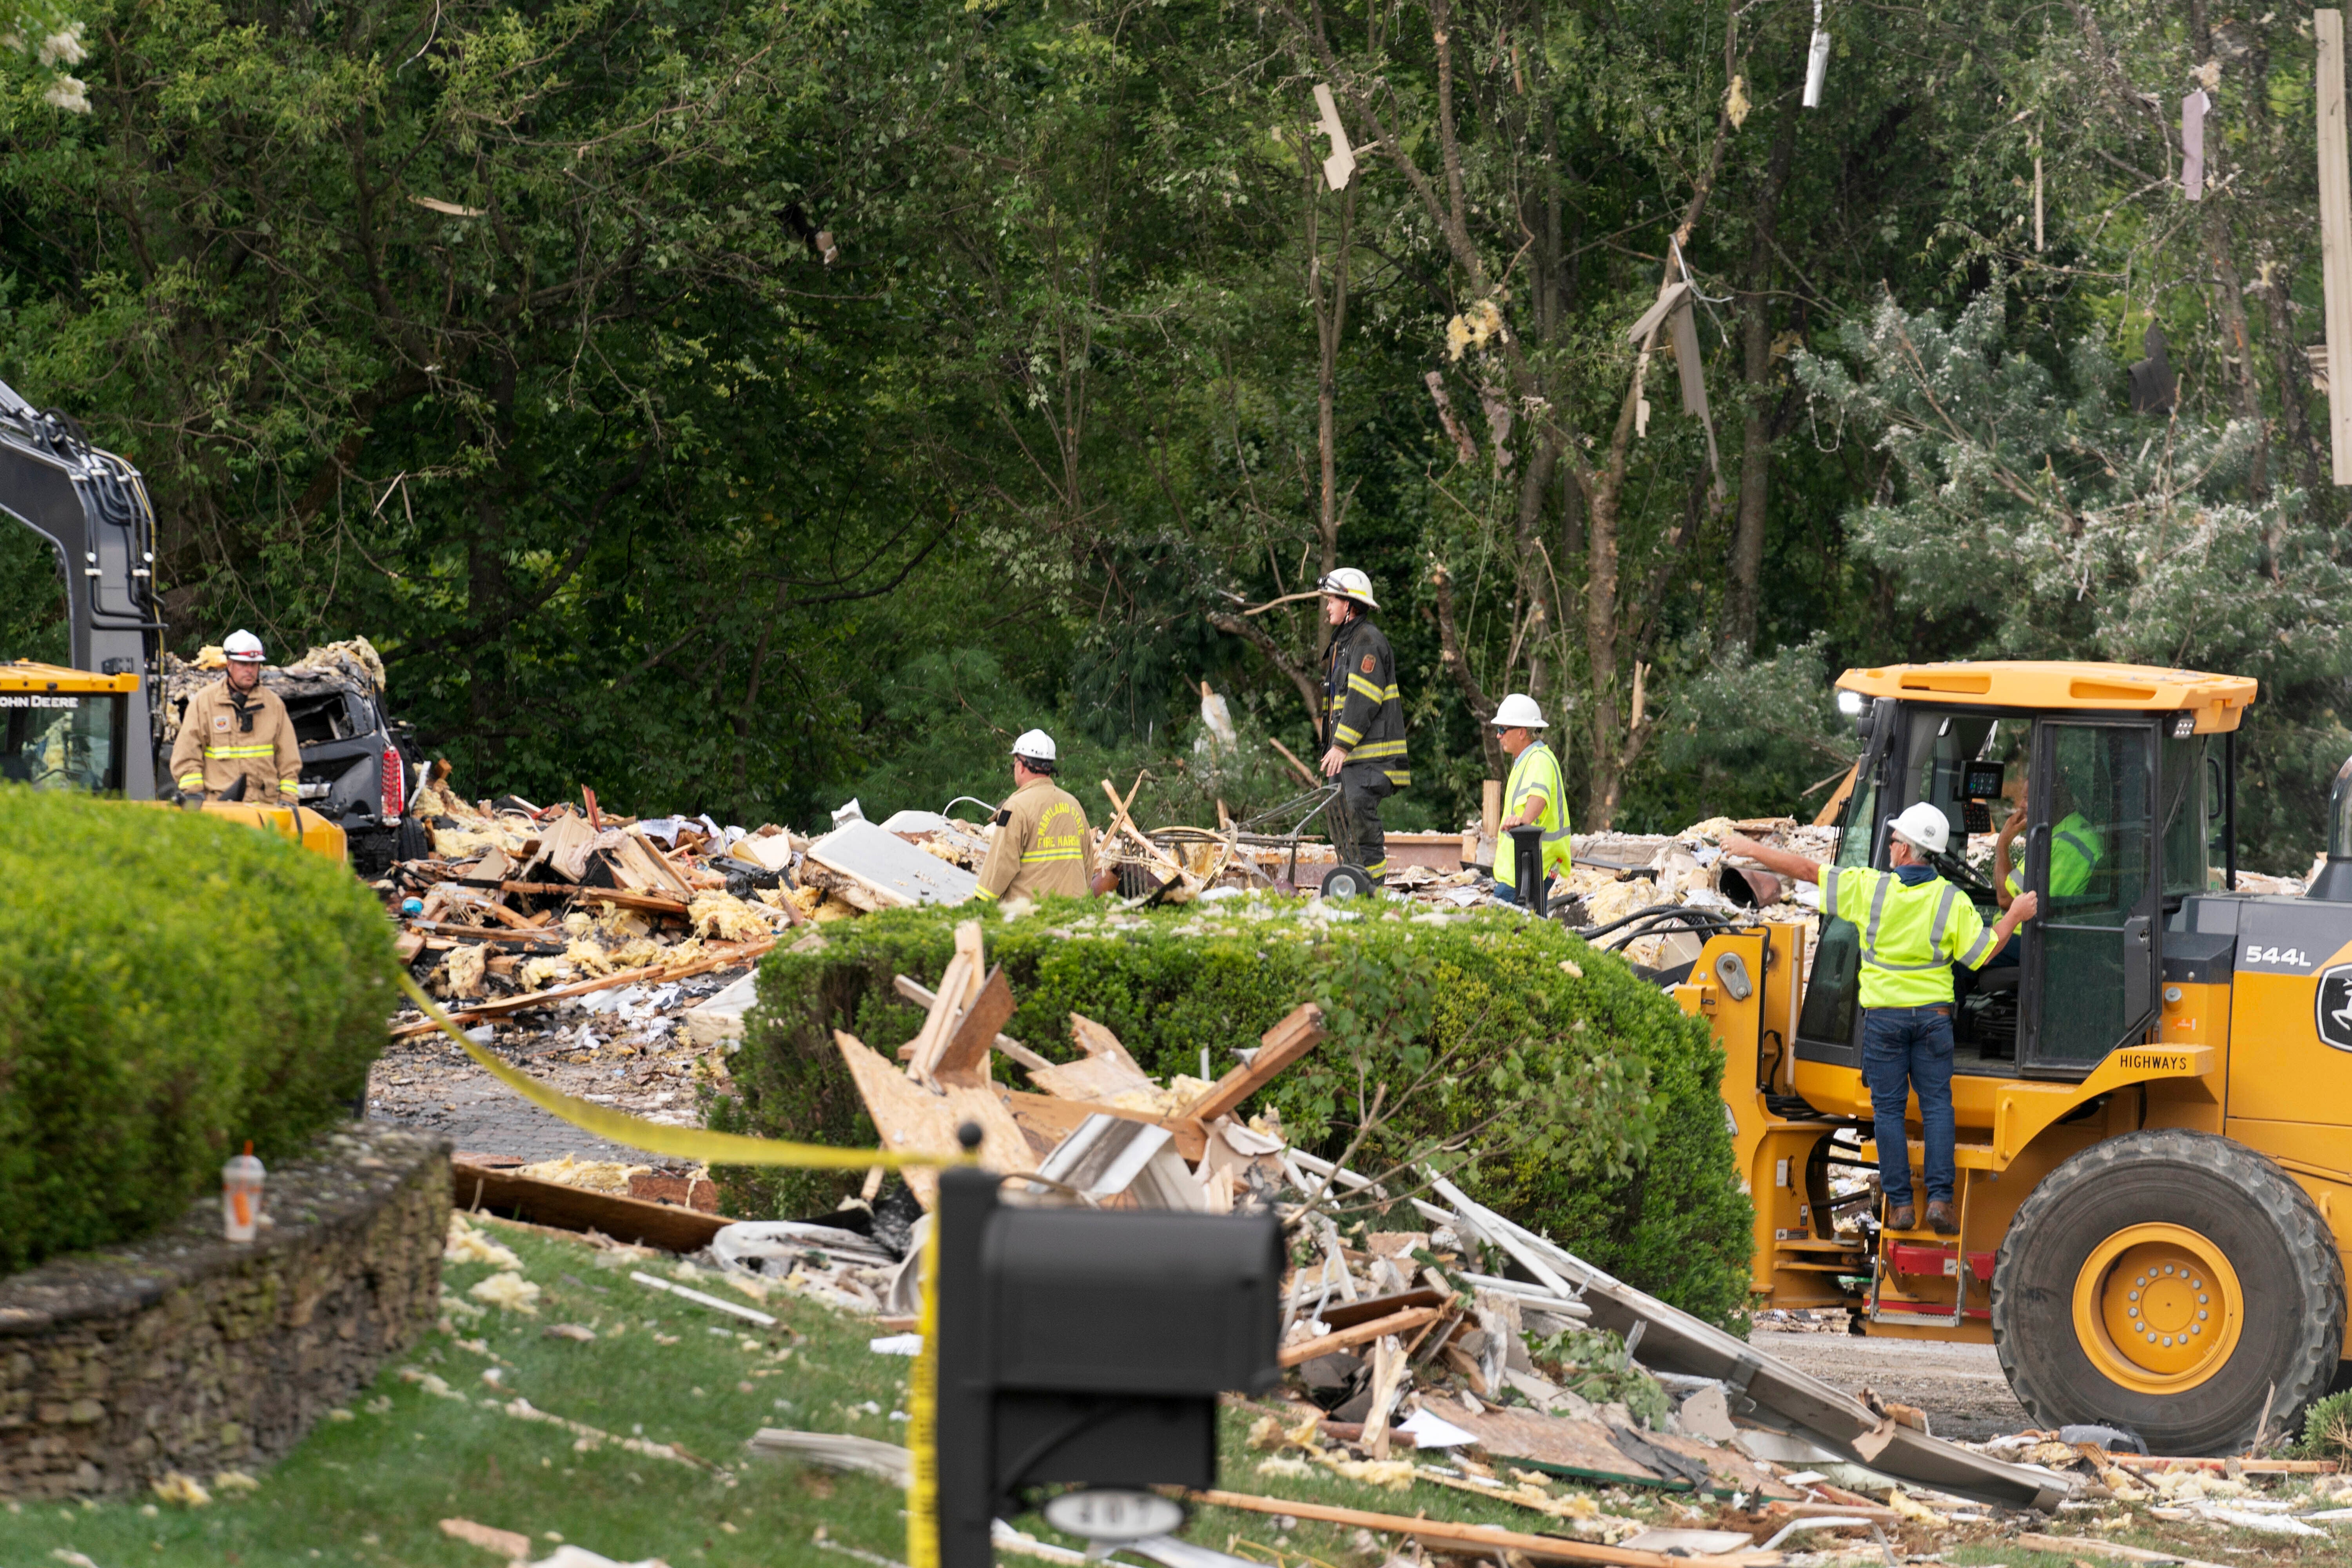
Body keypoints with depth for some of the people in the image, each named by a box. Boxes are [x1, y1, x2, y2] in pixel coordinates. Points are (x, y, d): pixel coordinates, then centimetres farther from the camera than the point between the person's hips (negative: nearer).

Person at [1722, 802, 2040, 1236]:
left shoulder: (1868, 887, -8)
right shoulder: (1952, 901, -7)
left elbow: (1807, 871, -3)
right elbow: (1981, 954, -8)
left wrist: (1752, 850, 7)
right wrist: (2014, 917, 4)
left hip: (1883, 1014, -1)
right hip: (1933, 1014, 1)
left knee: (1888, 1108, 6)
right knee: (1936, 1105, 7)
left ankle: (1900, 1204, 5)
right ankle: (1940, 1199, -3)